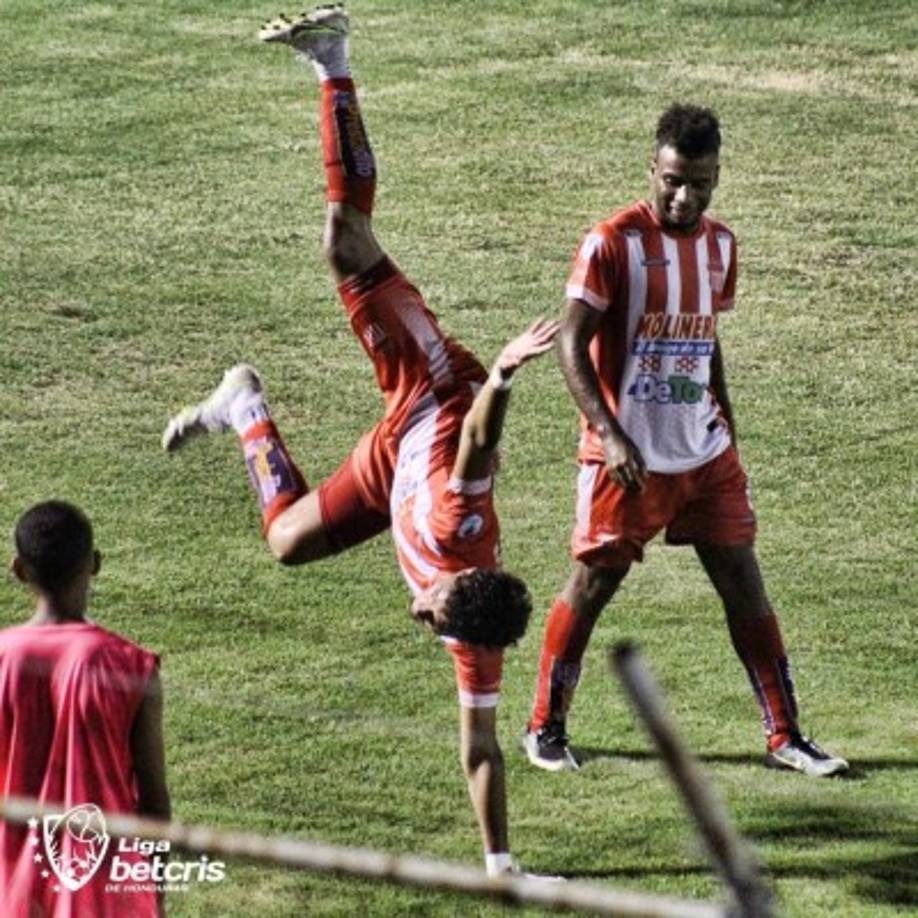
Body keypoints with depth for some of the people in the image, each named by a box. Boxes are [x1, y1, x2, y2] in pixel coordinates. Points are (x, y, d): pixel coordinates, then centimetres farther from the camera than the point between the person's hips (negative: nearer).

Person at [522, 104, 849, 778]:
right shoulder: (613, 243, -13)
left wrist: (724, 419, 16)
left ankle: (785, 736, 9)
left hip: (705, 453, 5)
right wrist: (610, 434, -22)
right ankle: (545, 728, 18)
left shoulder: (719, 244, 7)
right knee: (592, 584, 3)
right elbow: (573, 345, -14)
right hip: (629, 458, -5)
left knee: (744, 583, 4)